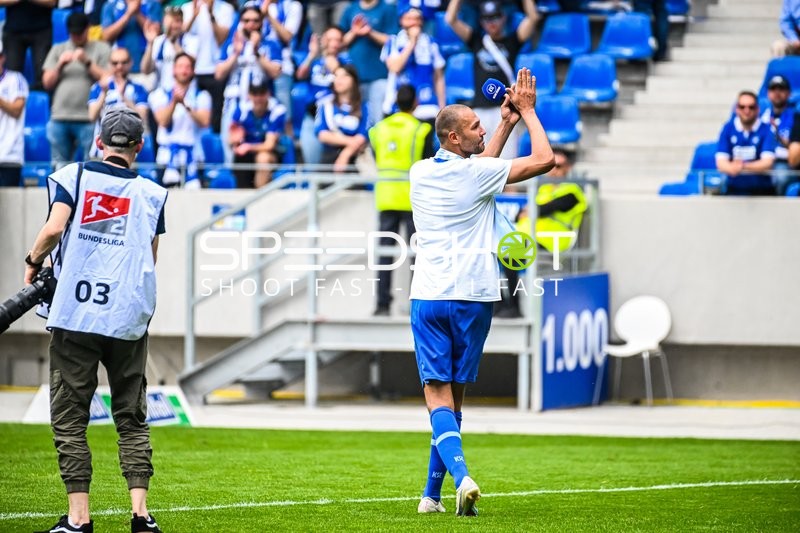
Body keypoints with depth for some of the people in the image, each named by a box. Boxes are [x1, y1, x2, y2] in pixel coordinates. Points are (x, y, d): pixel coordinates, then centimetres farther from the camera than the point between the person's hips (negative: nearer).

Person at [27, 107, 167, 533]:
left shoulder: (73, 176, 3)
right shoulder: (150, 193, 8)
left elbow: (53, 229, -12)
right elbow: (149, 260, 8)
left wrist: (34, 262, 6)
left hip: (75, 313, -2)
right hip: (129, 318, 2)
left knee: (69, 417, 4)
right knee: (132, 419, 10)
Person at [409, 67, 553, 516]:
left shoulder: (421, 172, 9)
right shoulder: (477, 173, -7)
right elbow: (544, 159, -4)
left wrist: (506, 125, 27)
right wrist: (527, 112, 7)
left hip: (428, 296, 3)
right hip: (471, 295, -3)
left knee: (439, 393, -4)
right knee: (454, 396, 10)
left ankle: (460, 475, -27)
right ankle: (433, 494, 12)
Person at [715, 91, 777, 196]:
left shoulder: (765, 130, -3)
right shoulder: (728, 128, 3)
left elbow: (767, 163, -13)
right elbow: (721, 163, -5)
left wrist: (743, 167, -31)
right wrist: (732, 168, -29)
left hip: (762, 190, -1)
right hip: (734, 188, 1)